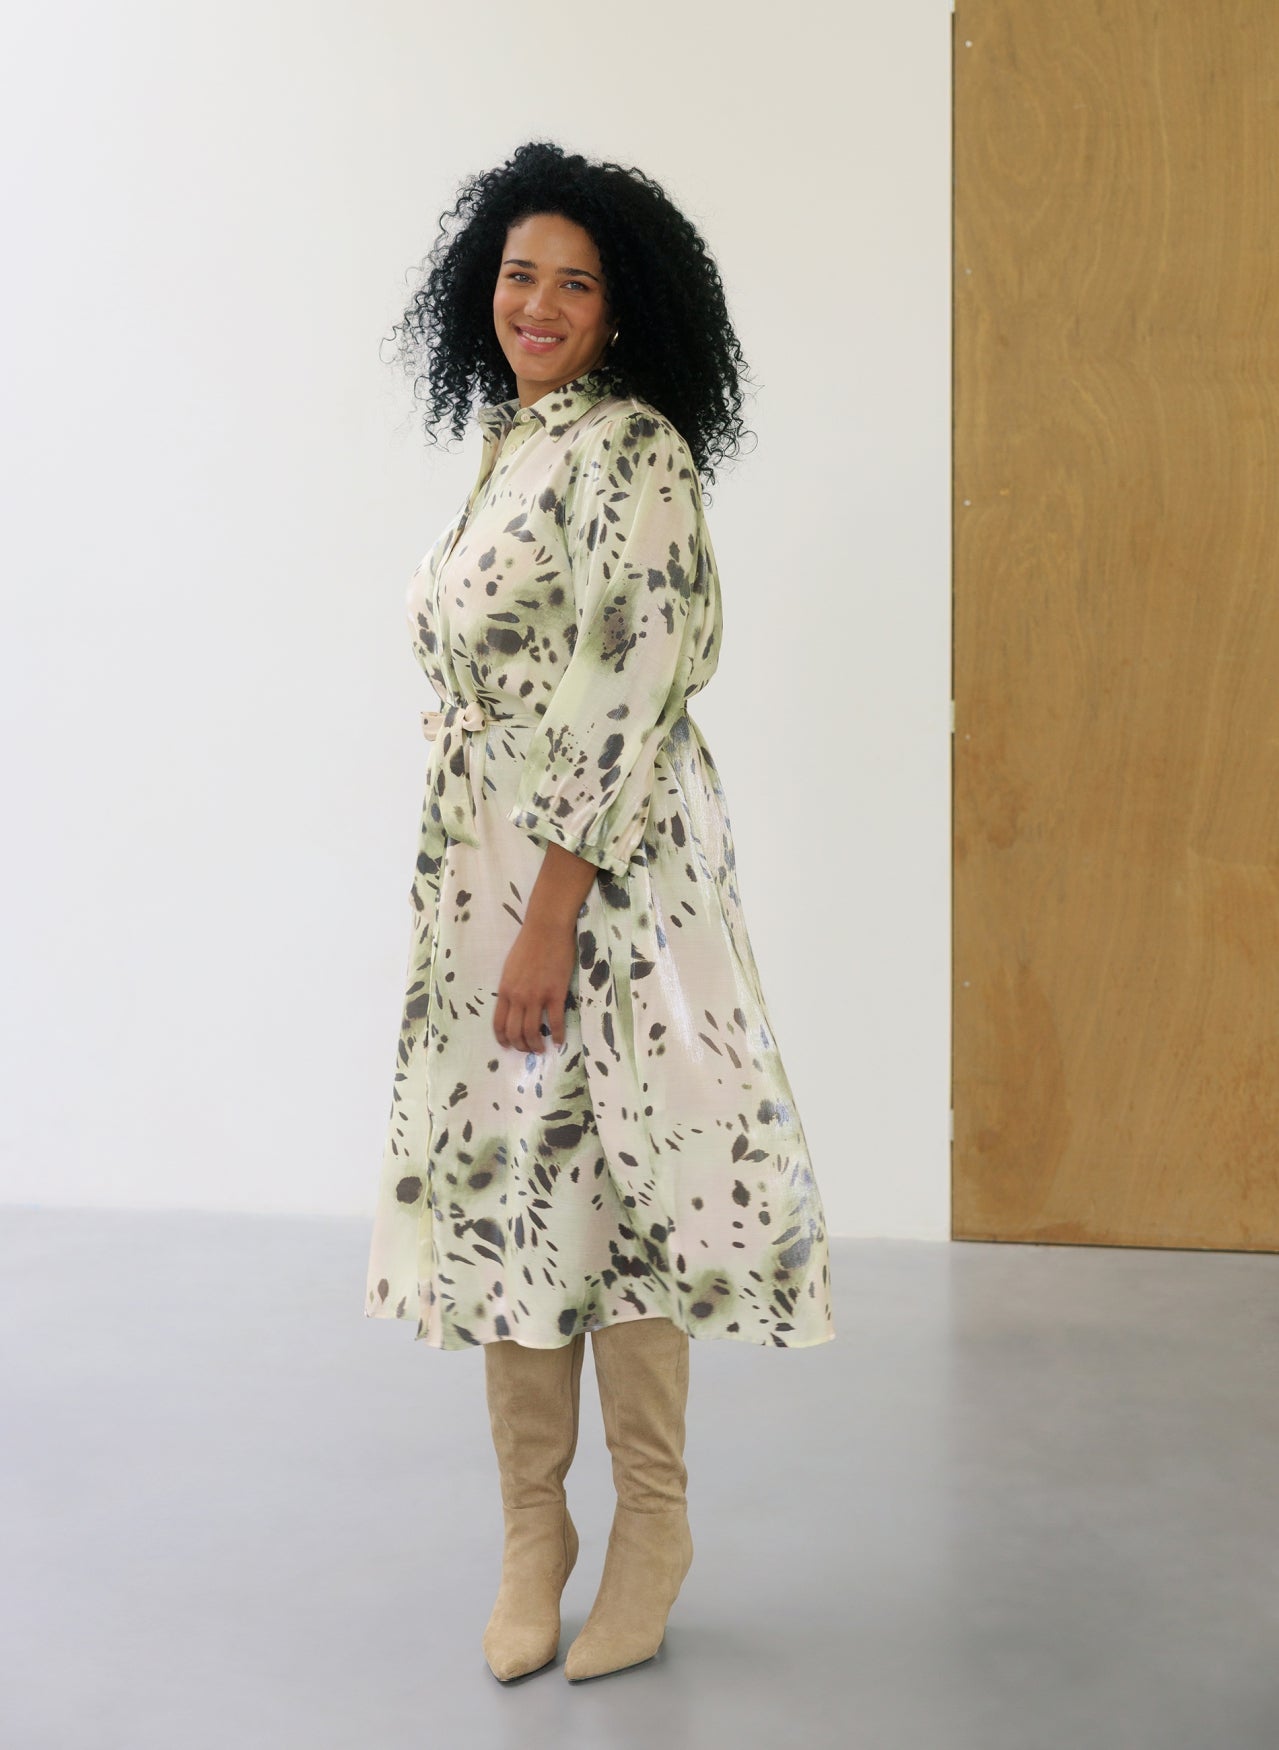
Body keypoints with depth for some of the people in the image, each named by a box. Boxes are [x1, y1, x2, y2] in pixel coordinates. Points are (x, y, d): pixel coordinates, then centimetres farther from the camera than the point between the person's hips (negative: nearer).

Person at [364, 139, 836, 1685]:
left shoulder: (632, 453, -11)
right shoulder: (509, 447, 15)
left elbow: (633, 701, -19)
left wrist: (551, 918, -21)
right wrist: (483, 908, 18)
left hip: (603, 875, -8)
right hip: (478, 872, 8)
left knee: (606, 1177, 0)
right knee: (497, 1178, 10)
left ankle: (651, 1531, 18)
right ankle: (531, 1535, 23)